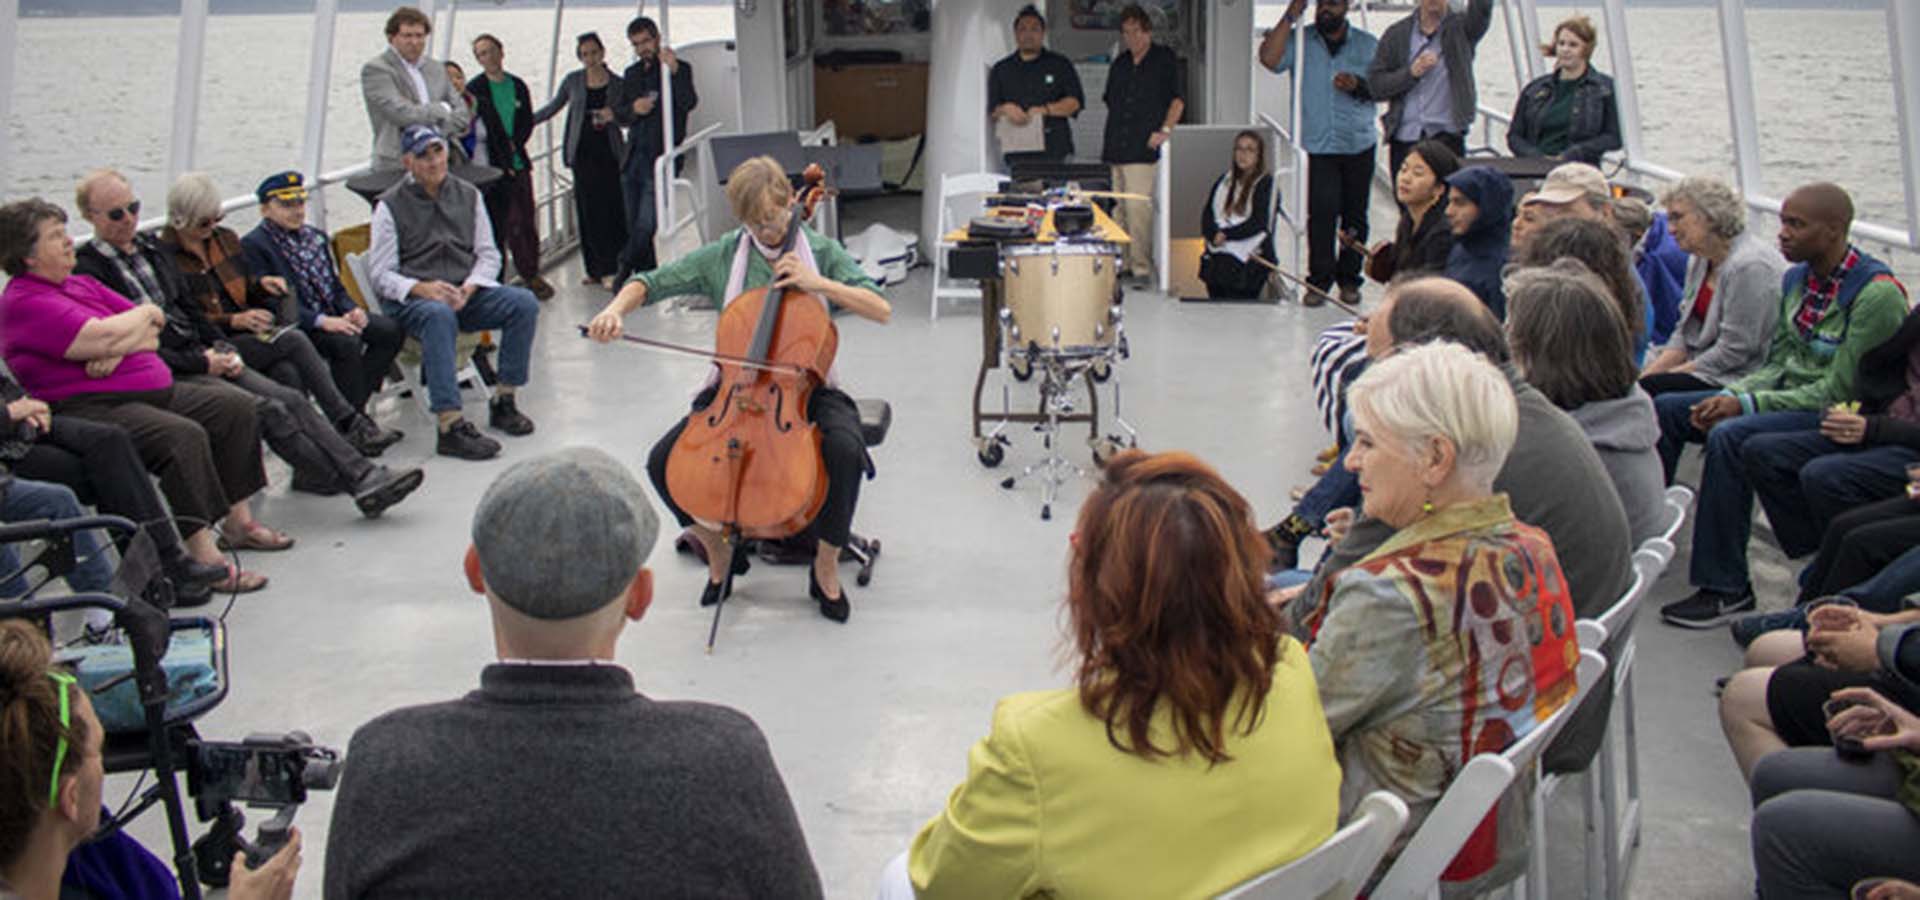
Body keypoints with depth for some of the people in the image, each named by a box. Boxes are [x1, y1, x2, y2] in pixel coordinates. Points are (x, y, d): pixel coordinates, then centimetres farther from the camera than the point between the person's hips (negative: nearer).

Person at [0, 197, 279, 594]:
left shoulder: (81, 284, 18)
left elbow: (153, 333, 14)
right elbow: (102, 338, -22)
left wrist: (120, 347, -10)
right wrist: (145, 315, -1)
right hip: (89, 409, -10)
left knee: (235, 405, 5)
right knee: (184, 436, -32)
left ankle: (237, 520, 10)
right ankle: (204, 559, -31)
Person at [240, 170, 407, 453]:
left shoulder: (314, 236, 19)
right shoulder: (252, 246, -7)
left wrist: (352, 310, -3)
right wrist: (322, 321, -25)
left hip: (333, 315, 8)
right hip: (295, 324, -8)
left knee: (390, 331, -12)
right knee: (346, 343, -32)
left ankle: (354, 410, -9)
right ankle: (355, 427, -21)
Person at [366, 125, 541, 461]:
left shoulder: (468, 195, 13)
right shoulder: (391, 205, 0)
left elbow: (488, 254, 11)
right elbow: (380, 275, -4)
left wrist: (469, 288, -10)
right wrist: (421, 288, -23)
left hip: (466, 294, 5)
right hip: (411, 301, -4)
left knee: (524, 303, -20)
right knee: (439, 316, -39)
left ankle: (503, 401, -12)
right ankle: (451, 427, -44)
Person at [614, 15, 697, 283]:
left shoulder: (680, 68, -2)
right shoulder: (632, 74, 17)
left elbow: (689, 103, -19)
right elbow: (619, 114, 16)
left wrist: (673, 70, -33)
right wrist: (633, 109, -7)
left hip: (660, 157, -7)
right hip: (634, 157, 7)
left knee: (645, 224, -13)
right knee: (635, 225, 10)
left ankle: (626, 268, -2)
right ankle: (647, 276, 21)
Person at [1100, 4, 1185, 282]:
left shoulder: (1164, 59, 5)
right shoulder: (1119, 64, 19)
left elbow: (1178, 99, 2)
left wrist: (1165, 129, -11)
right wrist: (1108, 140, 16)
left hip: (1143, 148, -5)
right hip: (1115, 149, 6)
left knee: (1138, 207, -12)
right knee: (1117, 208, 6)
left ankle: (1141, 267, -7)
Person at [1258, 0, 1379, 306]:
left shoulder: (1368, 44, 10)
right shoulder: (1300, 40, 6)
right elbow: (1269, 59, -11)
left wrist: (1359, 86, -13)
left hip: (1359, 144, 2)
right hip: (1319, 145, -2)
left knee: (1355, 215, 6)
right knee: (1322, 211, -14)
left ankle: (1349, 279, 16)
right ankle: (1319, 278, -6)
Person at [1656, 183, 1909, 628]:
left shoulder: (1877, 294, -19)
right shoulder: (1797, 278, 6)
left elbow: (1838, 390, -21)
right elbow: (1776, 364, 11)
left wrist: (1746, 404, -24)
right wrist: (1731, 396, -8)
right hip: (1787, 397, 9)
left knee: (1730, 436, -32)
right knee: (1667, 408, 2)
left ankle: (1726, 588, -26)